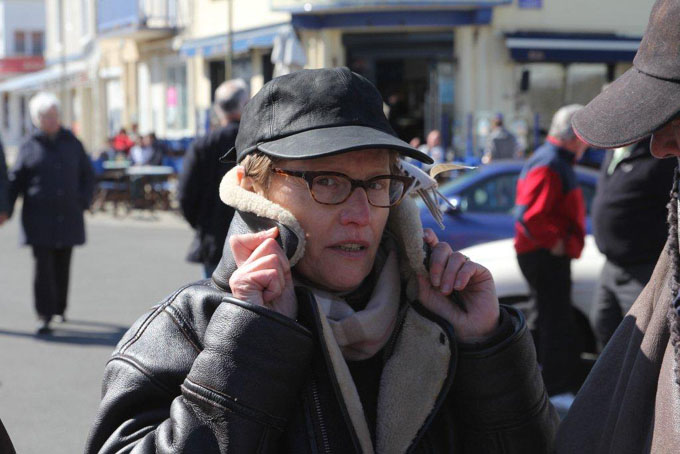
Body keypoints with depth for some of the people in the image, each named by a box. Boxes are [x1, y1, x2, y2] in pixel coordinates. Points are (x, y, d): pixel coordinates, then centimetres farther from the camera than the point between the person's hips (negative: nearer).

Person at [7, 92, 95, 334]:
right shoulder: (30, 147, 2)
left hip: (68, 216, 3)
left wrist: (84, 200, 3)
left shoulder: (71, 142, 8)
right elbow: (15, 181, 3)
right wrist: (6, 209, -5)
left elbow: (87, 174, 15)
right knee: (43, 265, -10)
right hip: (39, 217, -2)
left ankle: (60, 307, 26)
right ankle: (45, 316, -11)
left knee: (62, 265, 9)